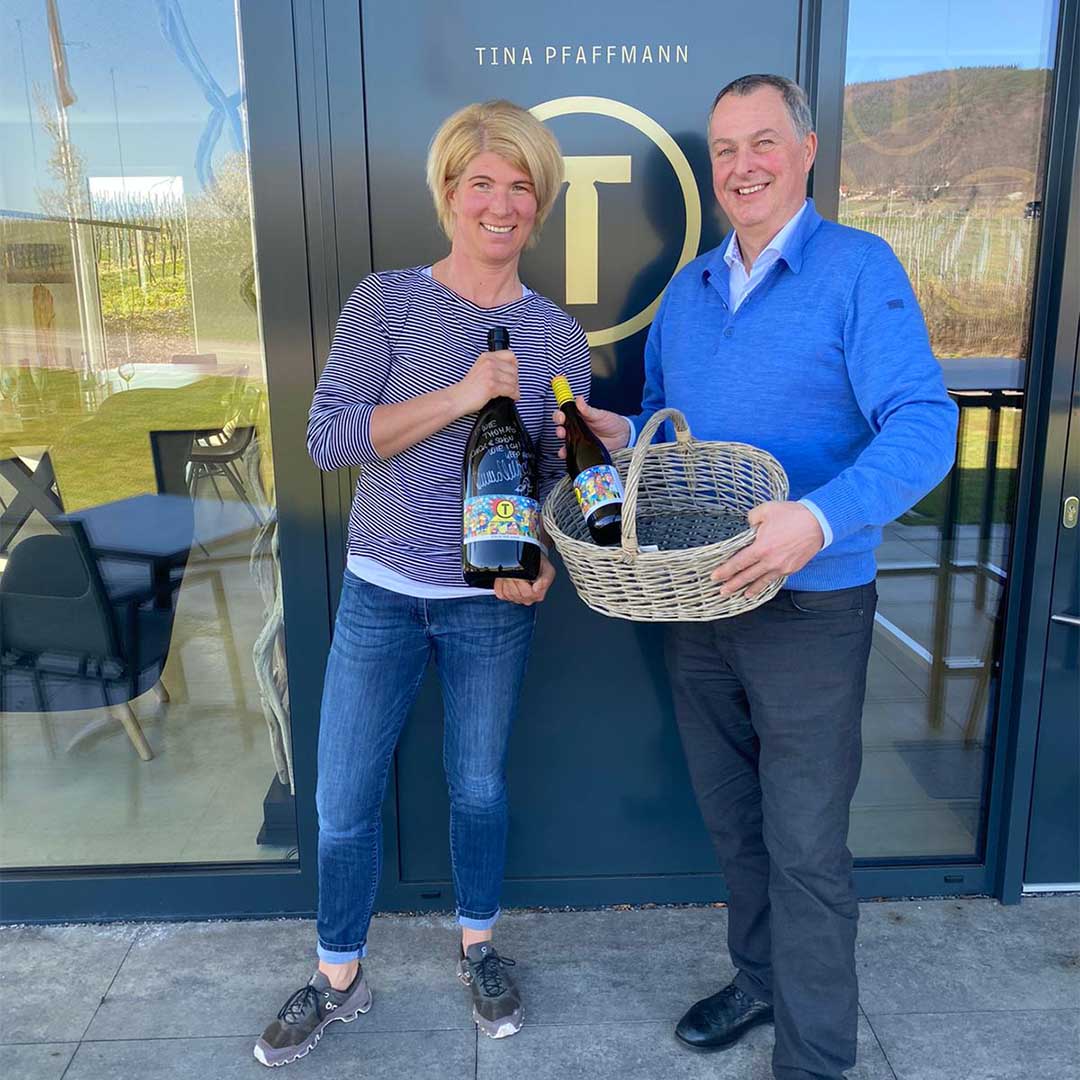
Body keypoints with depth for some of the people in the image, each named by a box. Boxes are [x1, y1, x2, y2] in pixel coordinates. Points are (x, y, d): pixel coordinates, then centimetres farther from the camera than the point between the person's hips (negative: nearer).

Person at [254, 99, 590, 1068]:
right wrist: (462, 395, -21)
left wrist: (543, 559, -13)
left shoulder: (555, 334, 2)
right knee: (345, 800, 8)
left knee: (480, 785, 15)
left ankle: (479, 948, 40)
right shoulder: (387, 302, -5)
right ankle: (340, 978, 32)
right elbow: (328, 437, -13)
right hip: (383, 593, -1)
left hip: (495, 602, 1)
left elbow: (566, 470, 5)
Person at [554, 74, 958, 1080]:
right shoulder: (686, 290, 10)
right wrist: (623, 436, -3)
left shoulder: (858, 269, -10)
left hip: (809, 611, -6)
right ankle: (759, 979, 43)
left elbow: (924, 424, -20)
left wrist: (820, 517, -36)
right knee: (732, 824, 20)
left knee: (805, 847, 5)